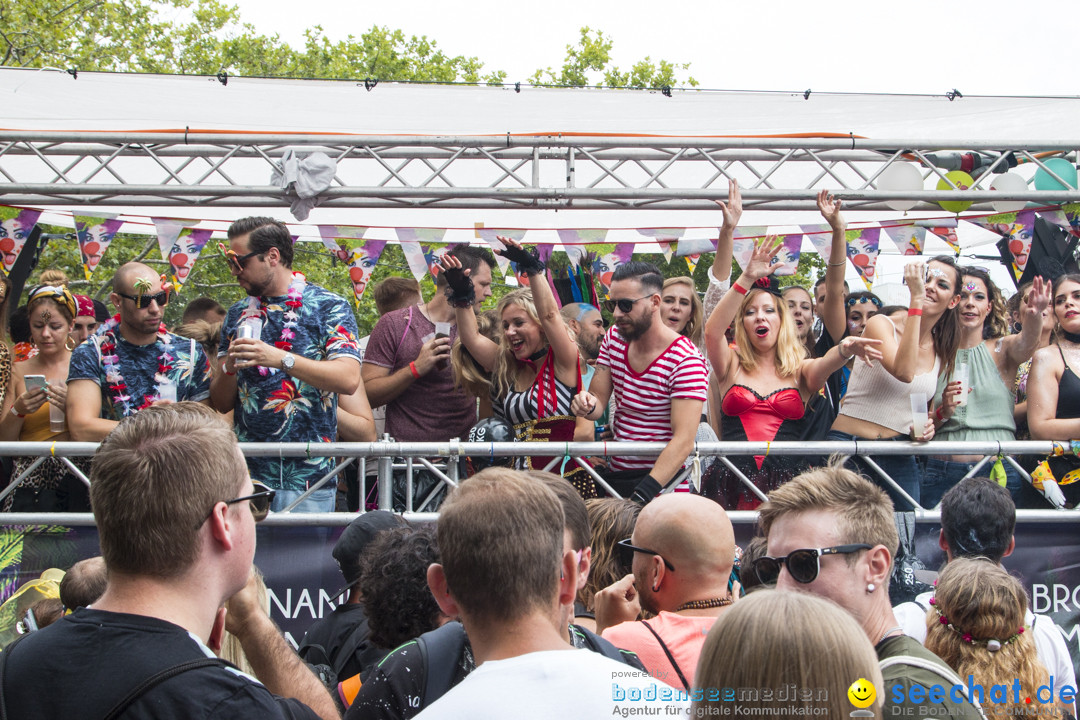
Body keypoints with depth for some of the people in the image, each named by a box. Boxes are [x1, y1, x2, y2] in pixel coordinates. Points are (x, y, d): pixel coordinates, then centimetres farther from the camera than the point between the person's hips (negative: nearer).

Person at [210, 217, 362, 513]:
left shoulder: (329, 307, 0)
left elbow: (348, 379, -15)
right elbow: (221, 403, 14)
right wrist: (229, 368, -7)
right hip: (244, 473, 4)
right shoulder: (238, 314, 15)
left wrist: (282, 359, -22)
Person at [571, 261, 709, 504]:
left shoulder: (686, 361, -16)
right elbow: (598, 399, 9)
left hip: (664, 483, -6)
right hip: (615, 475, 6)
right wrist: (588, 405, -18)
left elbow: (684, 440, -23)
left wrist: (643, 495, -34)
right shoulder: (614, 338, 5)